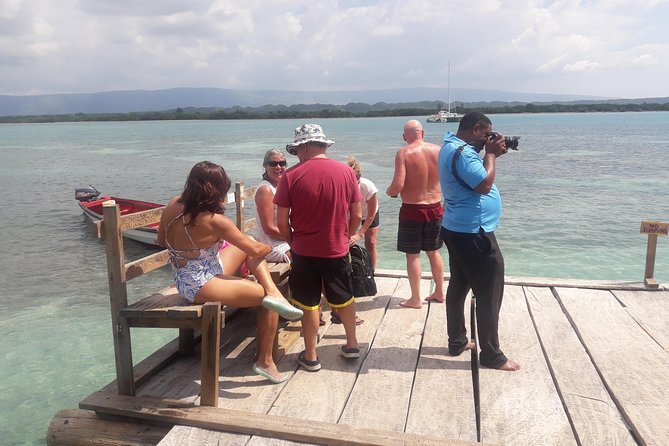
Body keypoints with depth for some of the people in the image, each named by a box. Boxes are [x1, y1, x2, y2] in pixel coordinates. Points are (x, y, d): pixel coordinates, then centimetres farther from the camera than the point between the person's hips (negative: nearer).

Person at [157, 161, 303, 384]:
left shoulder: (173, 205, -5)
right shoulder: (215, 221, -23)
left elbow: (162, 241, 12)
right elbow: (256, 251, -13)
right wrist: (269, 248, 9)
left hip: (184, 281, 8)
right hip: (202, 288, -8)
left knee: (247, 243, 13)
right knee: (267, 299, 4)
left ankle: (273, 291, -1)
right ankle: (265, 361, 15)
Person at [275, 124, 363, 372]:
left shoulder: (291, 175, -12)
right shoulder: (346, 172, -5)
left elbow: (282, 222, -9)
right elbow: (357, 215, 0)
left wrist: (293, 243, 8)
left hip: (304, 250, -2)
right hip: (337, 249, 2)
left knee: (308, 304, 12)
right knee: (344, 299, 21)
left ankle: (310, 356, 22)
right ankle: (352, 345, 35)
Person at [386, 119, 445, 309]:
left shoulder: (403, 153, -16)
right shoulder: (437, 150, -3)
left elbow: (397, 186, -22)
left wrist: (389, 191, 0)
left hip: (412, 209, -5)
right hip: (435, 208, 5)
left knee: (412, 255, 7)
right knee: (434, 252, 19)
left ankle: (415, 299, 14)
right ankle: (439, 292, 32)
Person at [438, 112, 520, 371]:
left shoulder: (452, 147, 13)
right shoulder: (462, 152, -20)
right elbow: (484, 185, -25)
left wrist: (492, 155, 7)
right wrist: (490, 154, -13)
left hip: (458, 230, 11)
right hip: (473, 233, -11)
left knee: (458, 287, 17)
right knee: (489, 295, -1)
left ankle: (457, 342, 28)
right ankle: (491, 355, 8)